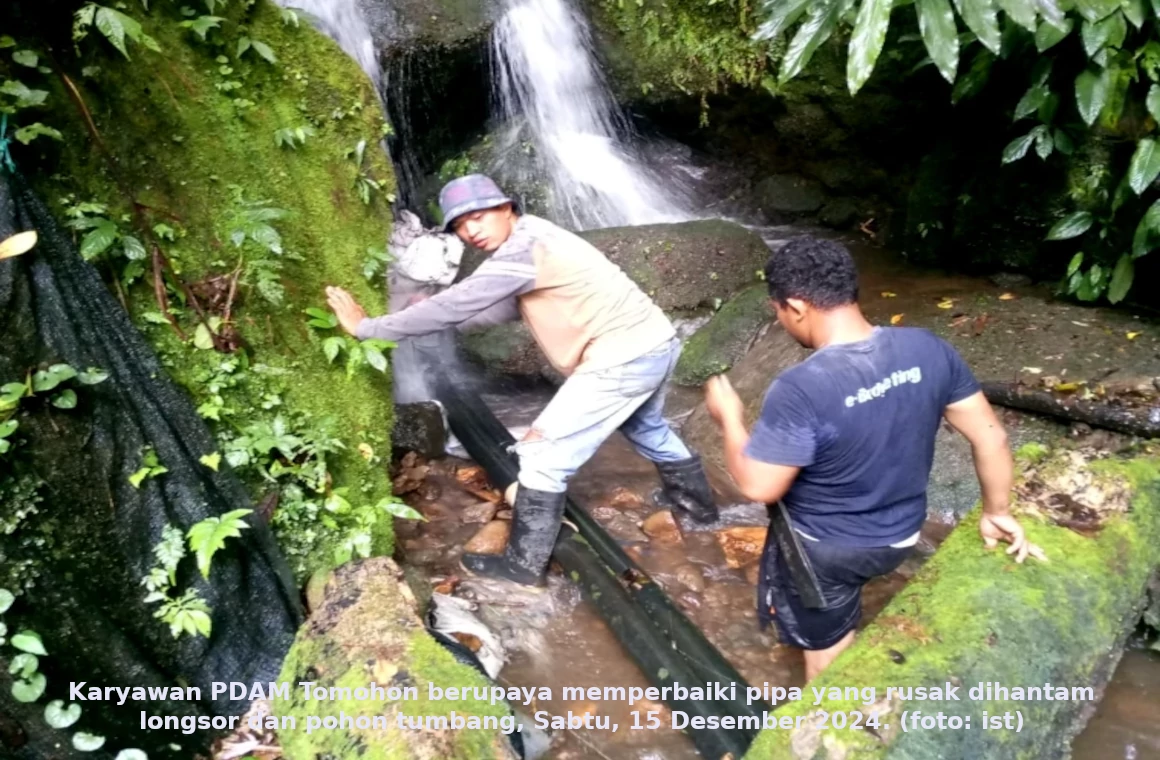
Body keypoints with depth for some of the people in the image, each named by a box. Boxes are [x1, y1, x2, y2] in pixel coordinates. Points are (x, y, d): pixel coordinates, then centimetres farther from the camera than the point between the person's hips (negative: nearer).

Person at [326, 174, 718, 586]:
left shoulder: (523, 248, -20)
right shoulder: (530, 239, 11)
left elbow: (456, 306, -21)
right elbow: (505, 308, 15)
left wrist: (367, 327, -14)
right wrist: (433, 316, 4)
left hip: (623, 357, -10)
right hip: (653, 342, 11)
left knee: (542, 454, -4)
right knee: (646, 428, 36)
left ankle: (523, 563, 9)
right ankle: (696, 501, 57)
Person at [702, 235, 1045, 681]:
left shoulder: (800, 390, -34)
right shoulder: (928, 349, -14)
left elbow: (758, 486, -25)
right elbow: (989, 436, -5)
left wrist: (728, 417, -9)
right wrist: (997, 512, 11)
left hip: (824, 548, -5)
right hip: (900, 534, 6)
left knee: (827, 652, 20)